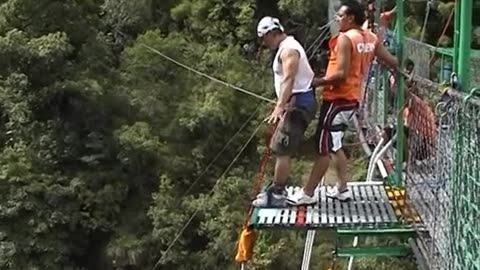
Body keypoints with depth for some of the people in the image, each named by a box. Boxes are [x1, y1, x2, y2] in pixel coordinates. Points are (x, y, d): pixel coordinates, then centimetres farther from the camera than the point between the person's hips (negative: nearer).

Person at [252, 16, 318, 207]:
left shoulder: (288, 50, -15)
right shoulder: (287, 48, 18)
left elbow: (288, 80, -29)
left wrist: (279, 106, -38)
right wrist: (282, 105, 23)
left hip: (298, 103, -11)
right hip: (298, 103, 11)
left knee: (282, 150, -9)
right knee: (281, 149, 17)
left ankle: (277, 195, -4)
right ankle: (277, 189, 25)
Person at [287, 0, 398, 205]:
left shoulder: (345, 39, -16)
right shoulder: (371, 39, 8)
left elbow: (341, 74, -22)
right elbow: (392, 62, 13)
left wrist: (316, 82, -15)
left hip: (337, 99, -9)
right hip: (352, 99, 9)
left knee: (323, 147, -3)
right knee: (334, 145, 19)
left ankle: (308, 194, 4)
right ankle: (342, 188, 21)